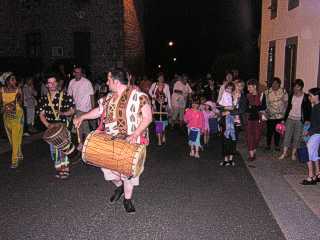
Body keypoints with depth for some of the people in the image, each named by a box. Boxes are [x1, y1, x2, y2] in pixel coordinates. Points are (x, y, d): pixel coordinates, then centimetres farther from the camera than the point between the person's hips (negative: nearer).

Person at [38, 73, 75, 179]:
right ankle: (58, 169, 27)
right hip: (51, 128, 4)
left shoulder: (65, 96, -5)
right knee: (53, 149, 10)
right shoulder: (43, 99, 6)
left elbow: (72, 111, 0)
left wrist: (63, 113, -19)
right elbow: (41, 114, 6)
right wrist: (48, 125, -9)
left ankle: (65, 169, 10)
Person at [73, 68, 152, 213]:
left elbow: (147, 118, -16)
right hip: (110, 141, 6)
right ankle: (119, 186, 37)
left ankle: (127, 199, 28)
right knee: (106, 165, 5)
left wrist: (135, 134, -25)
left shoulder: (138, 96, -15)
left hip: (129, 142, -6)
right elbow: (100, 110, 22)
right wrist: (82, 117, 16)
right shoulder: (109, 98, 8)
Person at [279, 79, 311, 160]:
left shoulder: (306, 97, -6)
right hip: (290, 119, 3)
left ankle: (293, 154, 17)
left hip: (300, 120, -2)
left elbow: (309, 109, -2)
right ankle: (284, 153, 9)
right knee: (287, 136, 2)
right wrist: (284, 119, 9)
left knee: (297, 137, 5)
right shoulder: (291, 96, 4)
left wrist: (307, 120, -12)